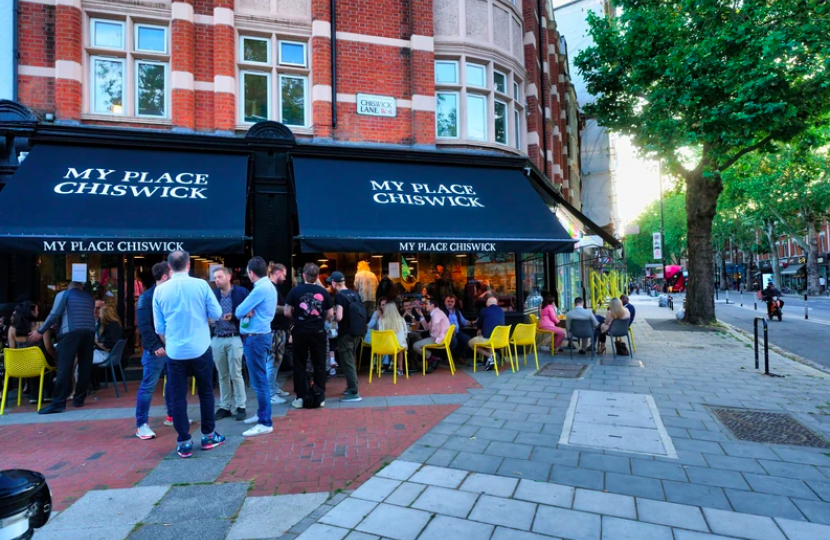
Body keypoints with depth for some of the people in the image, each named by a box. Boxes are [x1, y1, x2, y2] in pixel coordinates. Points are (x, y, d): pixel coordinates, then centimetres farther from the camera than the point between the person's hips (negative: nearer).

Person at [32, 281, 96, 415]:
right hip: (89, 332, 4)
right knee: (85, 366, 7)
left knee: (64, 368, -6)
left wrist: (40, 331, 7)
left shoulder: (63, 294, 11)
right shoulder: (89, 297, 23)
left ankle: (58, 403, -8)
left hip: (70, 332, -4)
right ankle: (79, 399, 11)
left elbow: (54, 315, 0)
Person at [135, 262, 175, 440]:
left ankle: (172, 416, 28)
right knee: (148, 386, -1)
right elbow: (144, 326, -14)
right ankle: (141, 424, 7)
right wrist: (155, 346, -20)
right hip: (156, 349, -6)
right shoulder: (147, 297, -8)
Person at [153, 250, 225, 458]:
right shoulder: (201, 285, -8)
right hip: (200, 349, -1)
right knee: (206, 392, 14)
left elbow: (159, 327, 5)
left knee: (178, 397, 9)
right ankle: (208, 436, 24)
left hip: (174, 352, 1)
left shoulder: (160, 290, -1)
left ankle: (184, 443, 14)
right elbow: (216, 314, -2)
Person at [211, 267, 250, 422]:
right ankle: (224, 407, 23)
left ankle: (240, 407, 12)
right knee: (222, 375, 12)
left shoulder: (241, 292, -4)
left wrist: (233, 317, -18)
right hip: (217, 339, 4)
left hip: (234, 339, -4)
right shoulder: (213, 294, 6)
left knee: (236, 374, 1)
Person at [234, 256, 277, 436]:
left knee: (259, 381, -5)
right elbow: (248, 308, 14)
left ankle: (265, 423, 1)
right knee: (260, 379, 18)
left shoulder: (260, 289, -19)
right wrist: (248, 311, -7)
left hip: (255, 337, -10)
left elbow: (239, 312, -17)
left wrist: (244, 311, 4)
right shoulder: (268, 285, 14)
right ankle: (262, 414, 30)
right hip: (260, 335, 10)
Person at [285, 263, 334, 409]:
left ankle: (300, 398, 12)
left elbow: (287, 313, -4)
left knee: (299, 365, 9)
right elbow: (330, 314, 1)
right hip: (318, 332, 1)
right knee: (319, 364, 9)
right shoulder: (323, 292, -1)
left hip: (300, 332, -1)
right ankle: (320, 397, 13)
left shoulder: (295, 291, -5)